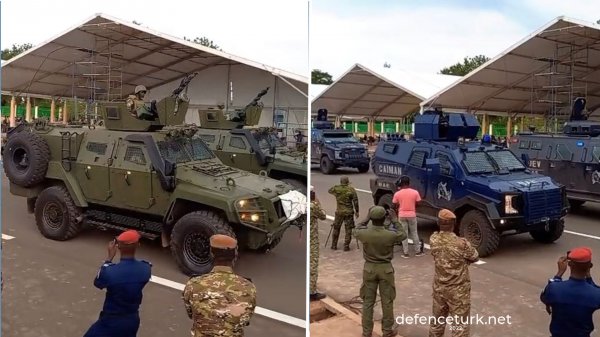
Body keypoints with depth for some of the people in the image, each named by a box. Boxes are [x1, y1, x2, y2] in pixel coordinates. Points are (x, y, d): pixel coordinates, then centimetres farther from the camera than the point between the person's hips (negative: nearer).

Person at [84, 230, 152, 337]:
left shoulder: (109, 271, -25)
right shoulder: (146, 269, -14)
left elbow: (97, 283, -2)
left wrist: (109, 257, -1)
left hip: (111, 321, -4)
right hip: (133, 320, 5)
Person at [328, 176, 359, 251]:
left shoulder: (336, 188, -5)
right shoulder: (351, 190, -10)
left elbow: (330, 191, 18)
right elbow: (355, 201, -10)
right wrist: (356, 211, -1)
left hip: (339, 212, 2)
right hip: (349, 212, -2)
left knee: (336, 228, 16)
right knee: (348, 230, 7)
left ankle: (334, 245, 21)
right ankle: (346, 246, 6)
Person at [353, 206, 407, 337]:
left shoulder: (364, 234, -16)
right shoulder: (391, 235, -18)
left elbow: (355, 231, 9)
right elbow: (403, 234, 4)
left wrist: (366, 220, 12)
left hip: (369, 268, 1)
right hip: (386, 269, -1)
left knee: (368, 301, 11)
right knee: (387, 301, 13)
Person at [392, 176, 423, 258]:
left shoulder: (397, 194, -9)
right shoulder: (415, 192, -8)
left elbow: (395, 205, -2)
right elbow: (417, 204, -1)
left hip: (402, 215, 0)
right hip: (412, 215, 1)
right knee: (414, 233, 14)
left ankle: (405, 253, 9)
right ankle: (417, 251, 21)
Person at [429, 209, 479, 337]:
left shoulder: (433, 239, -10)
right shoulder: (461, 243, -24)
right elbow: (475, 257, -5)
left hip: (439, 287, 5)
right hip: (458, 290, -5)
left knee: (438, 319, 23)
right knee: (460, 324, 7)